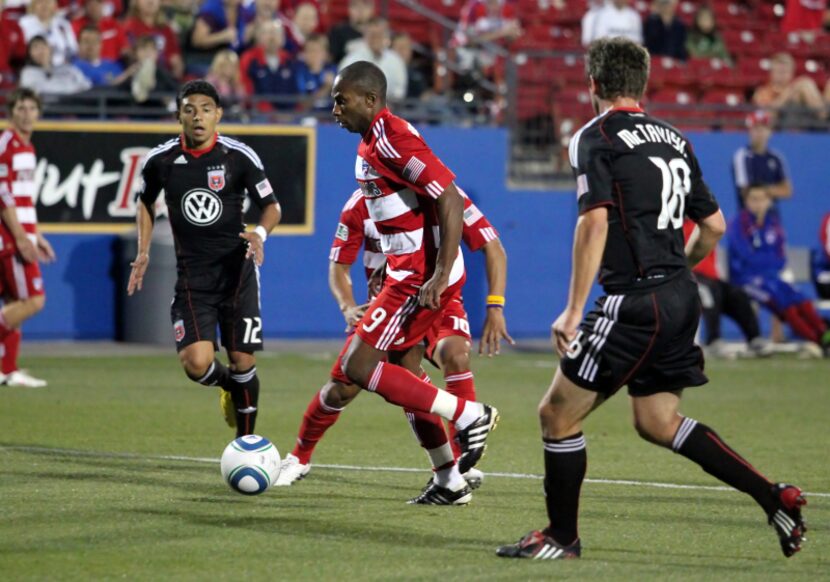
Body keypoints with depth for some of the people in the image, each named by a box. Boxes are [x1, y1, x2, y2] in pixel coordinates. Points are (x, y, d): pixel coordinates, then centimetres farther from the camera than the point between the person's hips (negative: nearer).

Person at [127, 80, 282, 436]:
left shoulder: (240, 157, -7)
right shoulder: (161, 160, -1)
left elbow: (271, 206, 2)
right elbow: (146, 202, 18)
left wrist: (260, 232, -20)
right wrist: (143, 252, 8)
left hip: (237, 270, -1)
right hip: (192, 275, 1)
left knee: (243, 361, 1)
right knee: (196, 363, -15)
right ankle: (228, 385, 21)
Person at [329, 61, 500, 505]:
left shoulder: (392, 139, -17)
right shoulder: (372, 141, 14)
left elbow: (450, 201, -22)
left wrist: (440, 276, -26)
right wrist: (389, 276, 23)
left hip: (421, 279, -10)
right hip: (408, 273, 10)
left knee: (358, 366, -10)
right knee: (404, 375, 15)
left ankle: (468, 415, -7)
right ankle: (450, 481, 21)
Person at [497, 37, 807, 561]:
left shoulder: (596, 137, -6)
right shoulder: (674, 139, 14)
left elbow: (595, 222, -18)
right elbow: (714, 226, 17)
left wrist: (574, 310, -18)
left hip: (636, 302, -8)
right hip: (682, 298, 8)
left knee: (558, 414, 3)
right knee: (659, 423, 17)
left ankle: (562, 537, 10)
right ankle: (774, 498, 10)